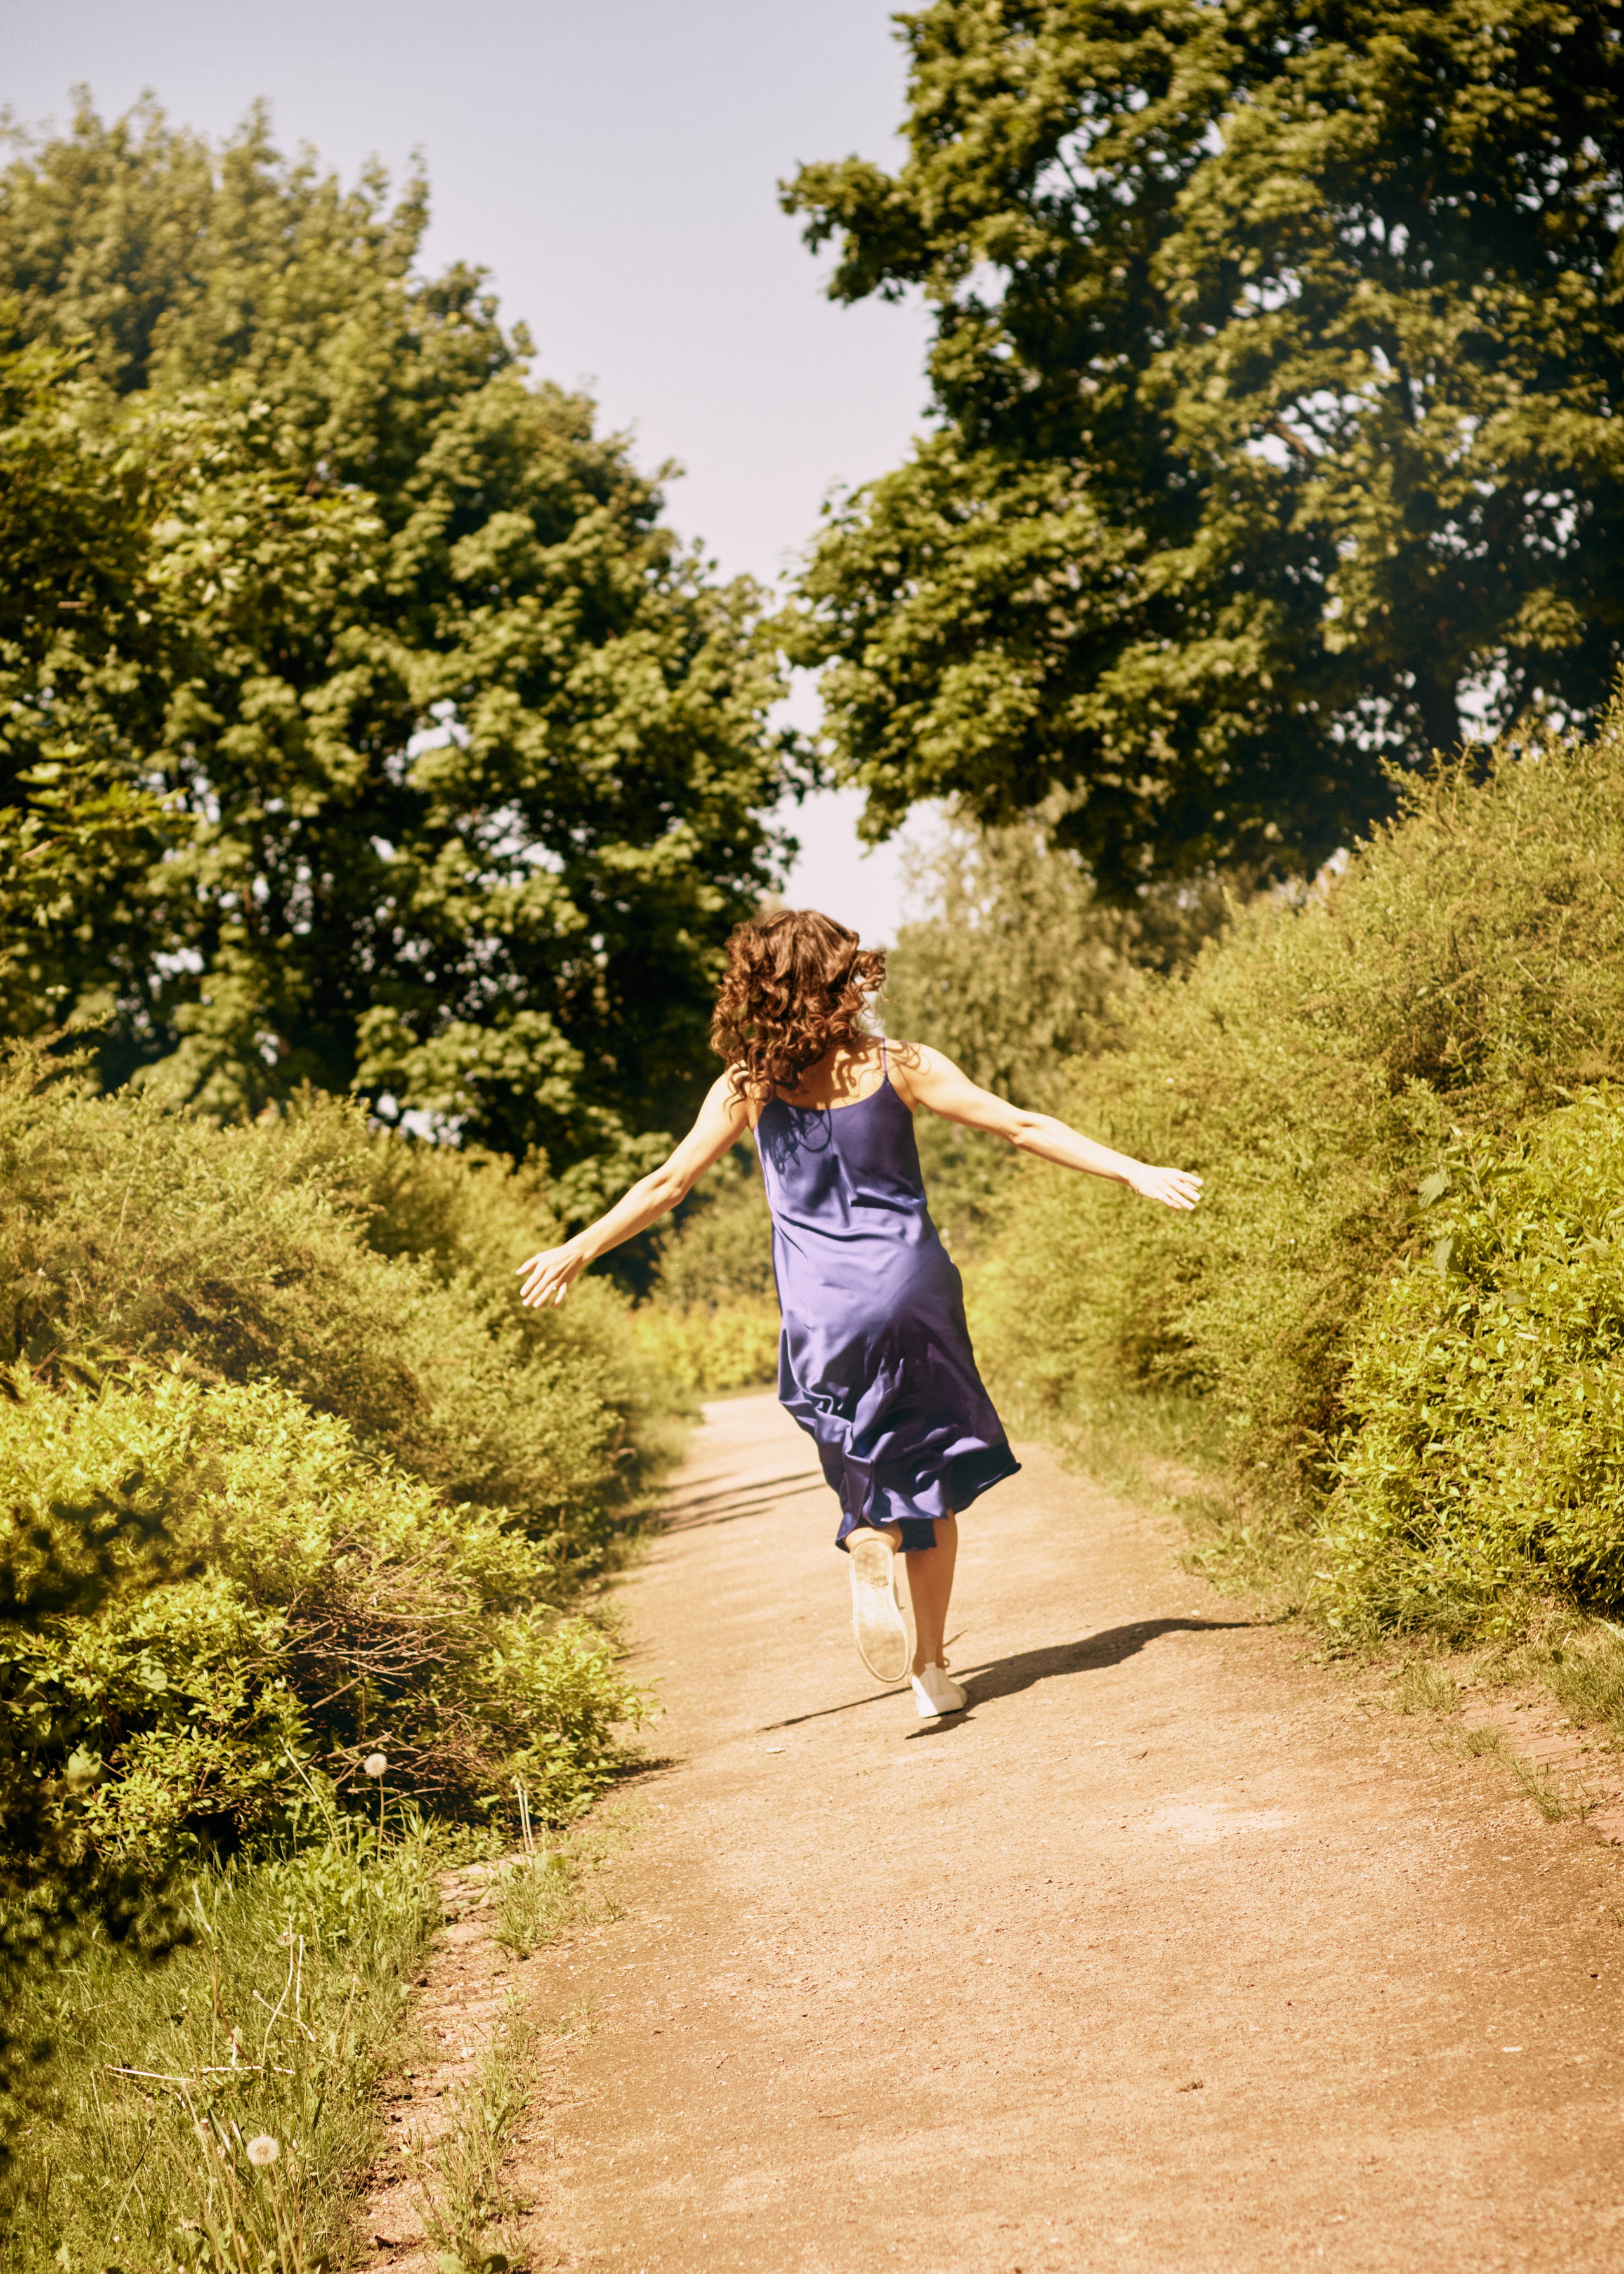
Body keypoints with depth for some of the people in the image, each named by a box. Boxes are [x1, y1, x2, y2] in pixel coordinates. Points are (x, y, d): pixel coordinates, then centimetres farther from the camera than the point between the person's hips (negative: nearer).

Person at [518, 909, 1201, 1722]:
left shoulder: (747, 1089, -2)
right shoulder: (898, 1067, -4)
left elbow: (667, 1184, 4)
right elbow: (1022, 1127, -3)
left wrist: (577, 1250, 17)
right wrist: (1133, 1172, 3)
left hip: (819, 1314, 1)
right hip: (910, 1291, -1)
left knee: (865, 1471, 20)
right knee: (929, 1485, 11)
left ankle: (870, 1543, -14)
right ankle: (932, 1670, 9)